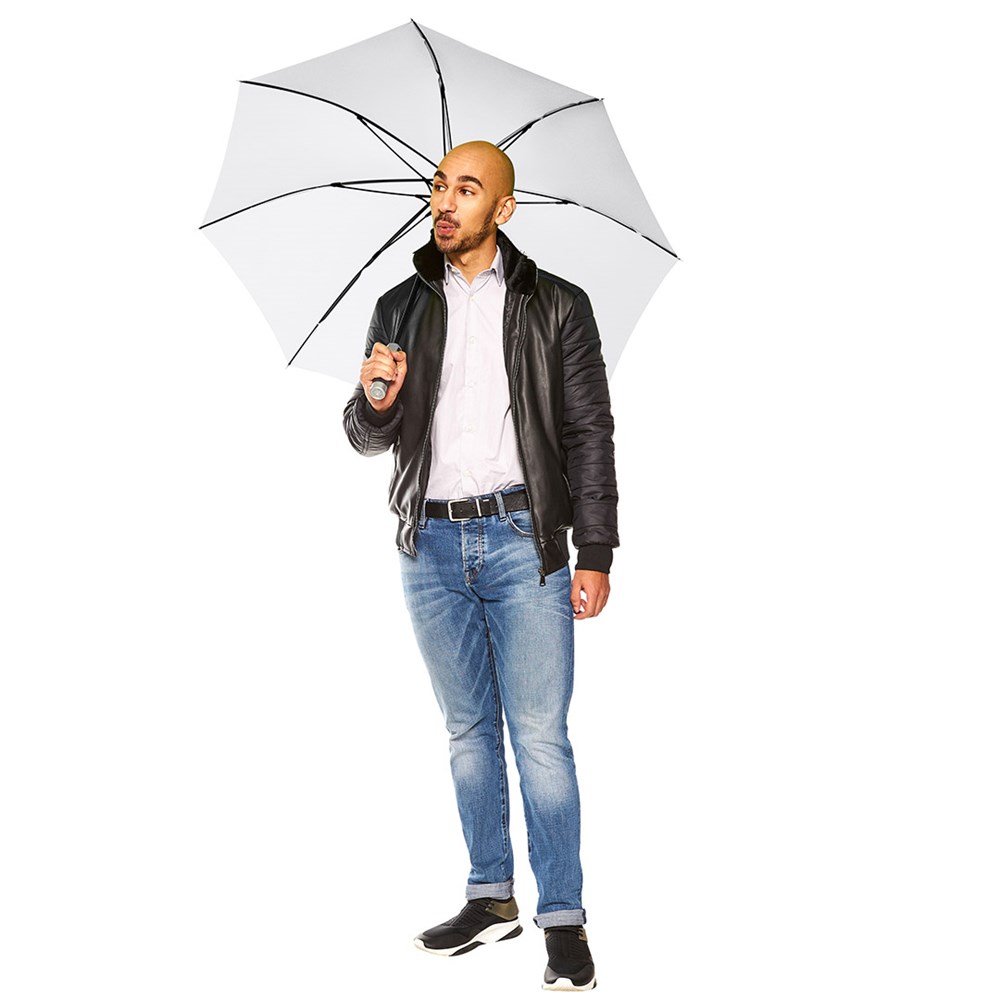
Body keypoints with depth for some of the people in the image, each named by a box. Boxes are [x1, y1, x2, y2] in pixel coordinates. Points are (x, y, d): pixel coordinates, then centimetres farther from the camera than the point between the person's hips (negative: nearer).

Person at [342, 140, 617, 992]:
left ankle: (563, 918, 4)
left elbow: (590, 434, 1)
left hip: (523, 543, -3)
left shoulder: (555, 307, 3)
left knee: (540, 736, -5)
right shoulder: (401, 308, 11)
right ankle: (491, 898, 22)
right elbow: (369, 440, 11)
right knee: (468, 730, 11)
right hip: (433, 546, 4)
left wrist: (595, 555, -5)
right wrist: (375, 399, -13)